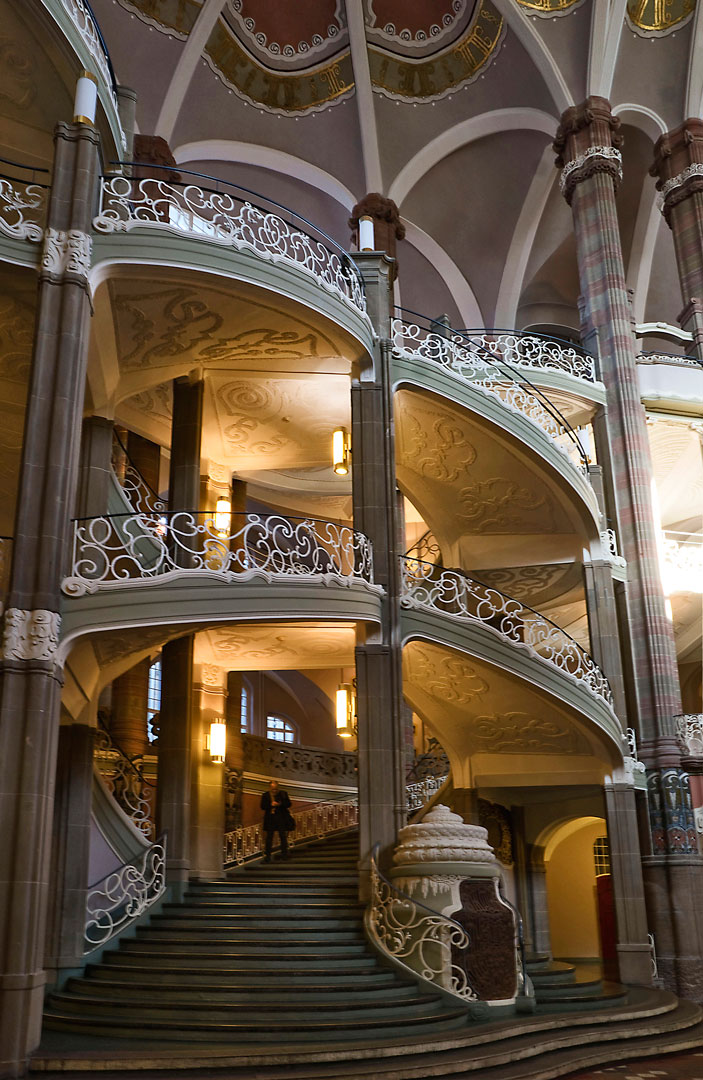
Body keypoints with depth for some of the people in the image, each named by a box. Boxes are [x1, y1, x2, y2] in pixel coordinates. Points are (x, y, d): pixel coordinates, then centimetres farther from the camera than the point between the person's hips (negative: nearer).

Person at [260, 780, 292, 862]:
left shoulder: (283, 794, 5)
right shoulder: (265, 795, 4)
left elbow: (288, 804, 0)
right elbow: (262, 806, -2)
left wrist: (280, 804, -17)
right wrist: (271, 804, -18)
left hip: (282, 819, 0)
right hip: (270, 819, 0)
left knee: (283, 836, 3)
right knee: (269, 837, 1)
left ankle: (284, 854, 12)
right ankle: (268, 855, 4)